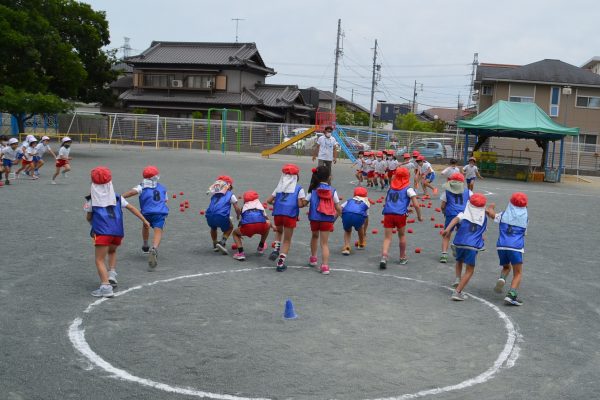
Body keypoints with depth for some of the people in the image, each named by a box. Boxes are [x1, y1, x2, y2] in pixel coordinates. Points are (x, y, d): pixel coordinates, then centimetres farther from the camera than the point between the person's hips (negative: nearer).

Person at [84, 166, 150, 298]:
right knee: (112, 251, 32)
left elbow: (88, 218, 11)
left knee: (100, 260, -1)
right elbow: (131, 208, 13)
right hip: (118, 231, 4)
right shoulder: (117, 197, 14)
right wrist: (144, 220, 19)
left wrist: (93, 225, 32)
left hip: (102, 231, -4)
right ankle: (112, 274, 15)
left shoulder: (91, 199, 7)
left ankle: (105, 286, -14)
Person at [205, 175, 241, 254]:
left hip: (209, 216, 4)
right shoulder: (231, 195, 15)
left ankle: (215, 245, 38)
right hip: (221, 216, -4)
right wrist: (238, 216, 30)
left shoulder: (214, 194, 26)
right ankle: (222, 242, 7)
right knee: (229, 228, 26)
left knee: (213, 227, 38)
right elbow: (237, 209, 13)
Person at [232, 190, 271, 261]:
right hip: (261, 226, 1)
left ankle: (240, 253, 7)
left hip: (247, 226, -1)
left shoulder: (244, 207, 33)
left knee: (235, 233, 30)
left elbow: (240, 223, 44)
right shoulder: (260, 205, 34)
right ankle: (261, 247, 44)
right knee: (268, 224, 37)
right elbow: (267, 219, 50)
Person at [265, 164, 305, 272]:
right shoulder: (299, 189, 5)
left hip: (278, 213, 3)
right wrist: (304, 203, 14)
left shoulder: (279, 188, 17)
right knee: (287, 240, 9)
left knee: (278, 231, 33)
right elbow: (300, 204, -8)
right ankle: (281, 263, 5)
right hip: (290, 215, -3)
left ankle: (276, 249, 9)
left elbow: (269, 200, 14)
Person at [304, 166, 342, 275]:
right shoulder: (332, 190, 0)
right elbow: (338, 208, 1)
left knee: (315, 236, 29)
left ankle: (313, 258, 38)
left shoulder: (313, 189, 1)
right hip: (327, 219, -1)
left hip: (314, 218, 1)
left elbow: (304, 203, -2)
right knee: (325, 243, 3)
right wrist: (336, 215, 19)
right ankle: (325, 266, -9)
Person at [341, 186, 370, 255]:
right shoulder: (366, 202, 35)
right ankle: (361, 244, 48)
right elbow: (366, 219, 44)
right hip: (359, 216, -1)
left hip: (346, 215, 1)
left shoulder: (350, 200, 35)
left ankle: (346, 247, 11)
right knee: (359, 227, 36)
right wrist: (364, 232, 57)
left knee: (347, 231, 30)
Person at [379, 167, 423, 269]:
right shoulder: (408, 189, 6)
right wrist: (419, 216, 12)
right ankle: (403, 257, 31)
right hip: (400, 215, -2)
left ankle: (384, 257, -18)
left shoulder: (391, 187, 19)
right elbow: (416, 205, -2)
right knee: (402, 235, 20)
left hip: (388, 214, 2)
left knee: (387, 237, 3)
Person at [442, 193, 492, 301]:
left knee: (459, 261, 32)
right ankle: (457, 292, -4)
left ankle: (457, 278, 12)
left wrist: (448, 229, -27)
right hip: (473, 246, -1)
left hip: (459, 243, 1)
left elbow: (456, 219, -14)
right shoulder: (484, 218, 14)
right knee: (470, 270, 6)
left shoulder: (464, 215, 8)